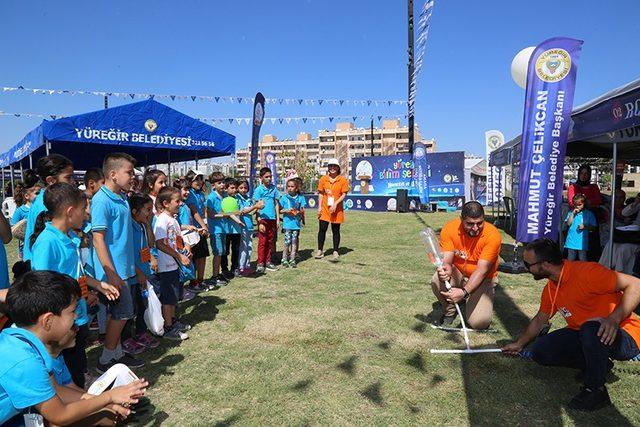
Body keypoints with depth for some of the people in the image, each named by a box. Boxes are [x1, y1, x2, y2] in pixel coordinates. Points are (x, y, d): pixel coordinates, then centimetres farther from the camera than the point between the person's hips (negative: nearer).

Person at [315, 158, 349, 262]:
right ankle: (320, 250, 14)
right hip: (325, 208, 2)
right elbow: (320, 193, 8)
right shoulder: (323, 179, 6)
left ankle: (336, 252, 13)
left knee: (335, 231, 4)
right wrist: (319, 207, 0)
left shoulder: (343, 180, -2)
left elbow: (344, 194, -4)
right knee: (322, 229, 1)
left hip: (337, 209, -2)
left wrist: (335, 203, -17)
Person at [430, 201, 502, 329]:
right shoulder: (450, 229, -18)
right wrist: (446, 269, -48)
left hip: (482, 279, -1)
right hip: (457, 274, 2)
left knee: (479, 322, -19)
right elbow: (447, 259, -22)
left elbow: (481, 270, -30)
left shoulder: (492, 235, -25)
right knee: (437, 281, -32)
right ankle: (449, 311, 1)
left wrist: (464, 292, -45)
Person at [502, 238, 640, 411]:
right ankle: (597, 364, 9)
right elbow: (540, 320, 17)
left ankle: (595, 390, -17)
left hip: (624, 337, -7)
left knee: (591, 328, -39)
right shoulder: (550, 288, 3)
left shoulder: (586, 272, -24)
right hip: (583, 334, 7)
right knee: (540, 351, -7)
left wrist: (614, 319, -37)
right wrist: (519, 344, 25)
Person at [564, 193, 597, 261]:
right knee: (570, 261, 11)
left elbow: (593, 227, 2)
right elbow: (568, 223, -7)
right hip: (571, 241, 1)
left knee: (582, 261, 4)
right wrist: (573, 213, -10)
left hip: (582, 242, -1)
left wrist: (585, 227, -14)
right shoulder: (570, 212, 4)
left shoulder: (589, 214, 1)